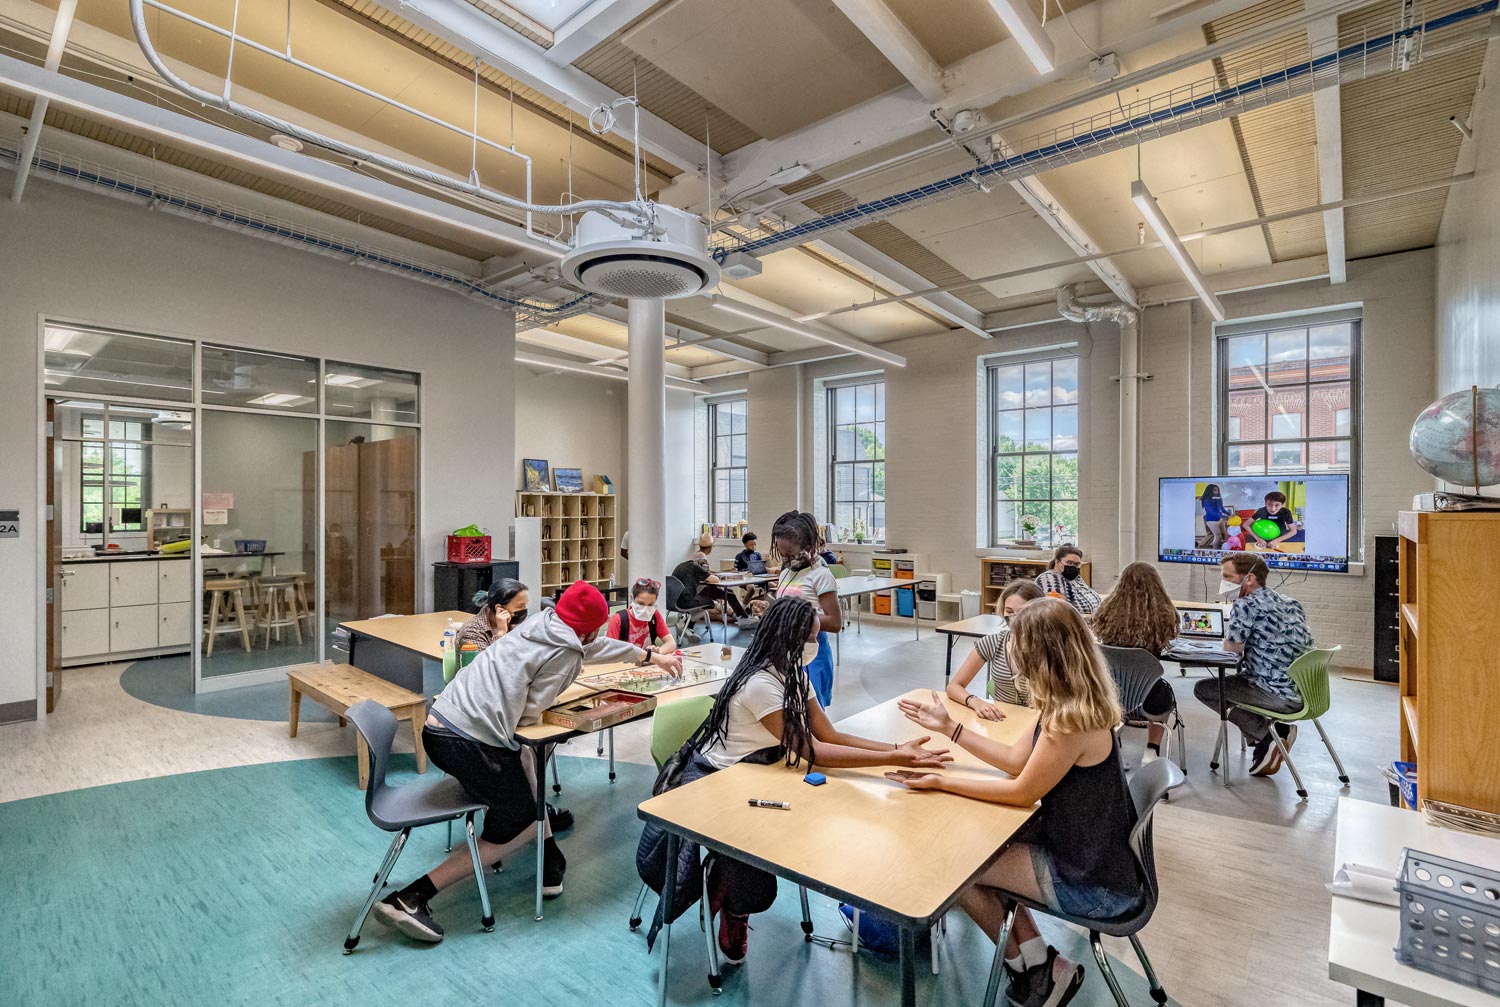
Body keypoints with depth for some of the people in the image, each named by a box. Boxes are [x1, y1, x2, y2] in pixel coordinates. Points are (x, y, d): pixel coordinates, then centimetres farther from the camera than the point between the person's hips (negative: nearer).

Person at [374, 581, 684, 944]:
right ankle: (410, 898, 6)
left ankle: (551, 865, 31)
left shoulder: (541, 624, 17)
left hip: (435, 726, 9)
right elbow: (531, 711, -6)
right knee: (520, 828, 12)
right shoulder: (566, 653, -7)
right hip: (470, 745, -9)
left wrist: (651, 657, 43)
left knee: (523, 758, 29)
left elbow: (594, 646, 32)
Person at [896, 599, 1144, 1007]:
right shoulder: (1073, 703, -1)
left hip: (1095, 883, -9)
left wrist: (941, 783, -13)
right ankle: (1036, 963, 19)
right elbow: (1016, 760, 6)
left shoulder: (1070, 720, -30)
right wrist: (948, 727, 5)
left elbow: (1021, 793, -19)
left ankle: (1026, 964, 23)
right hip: (1092, 854, 9)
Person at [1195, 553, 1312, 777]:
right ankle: (1279, 728, 19)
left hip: (1281, 697, -9)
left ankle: (1266, 736, 0)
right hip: (1305, 691, 9)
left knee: (1204, 688, 2)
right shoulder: (1292, 603, 12)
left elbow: (1232, 648, -9)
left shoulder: (1245, 605, -15)